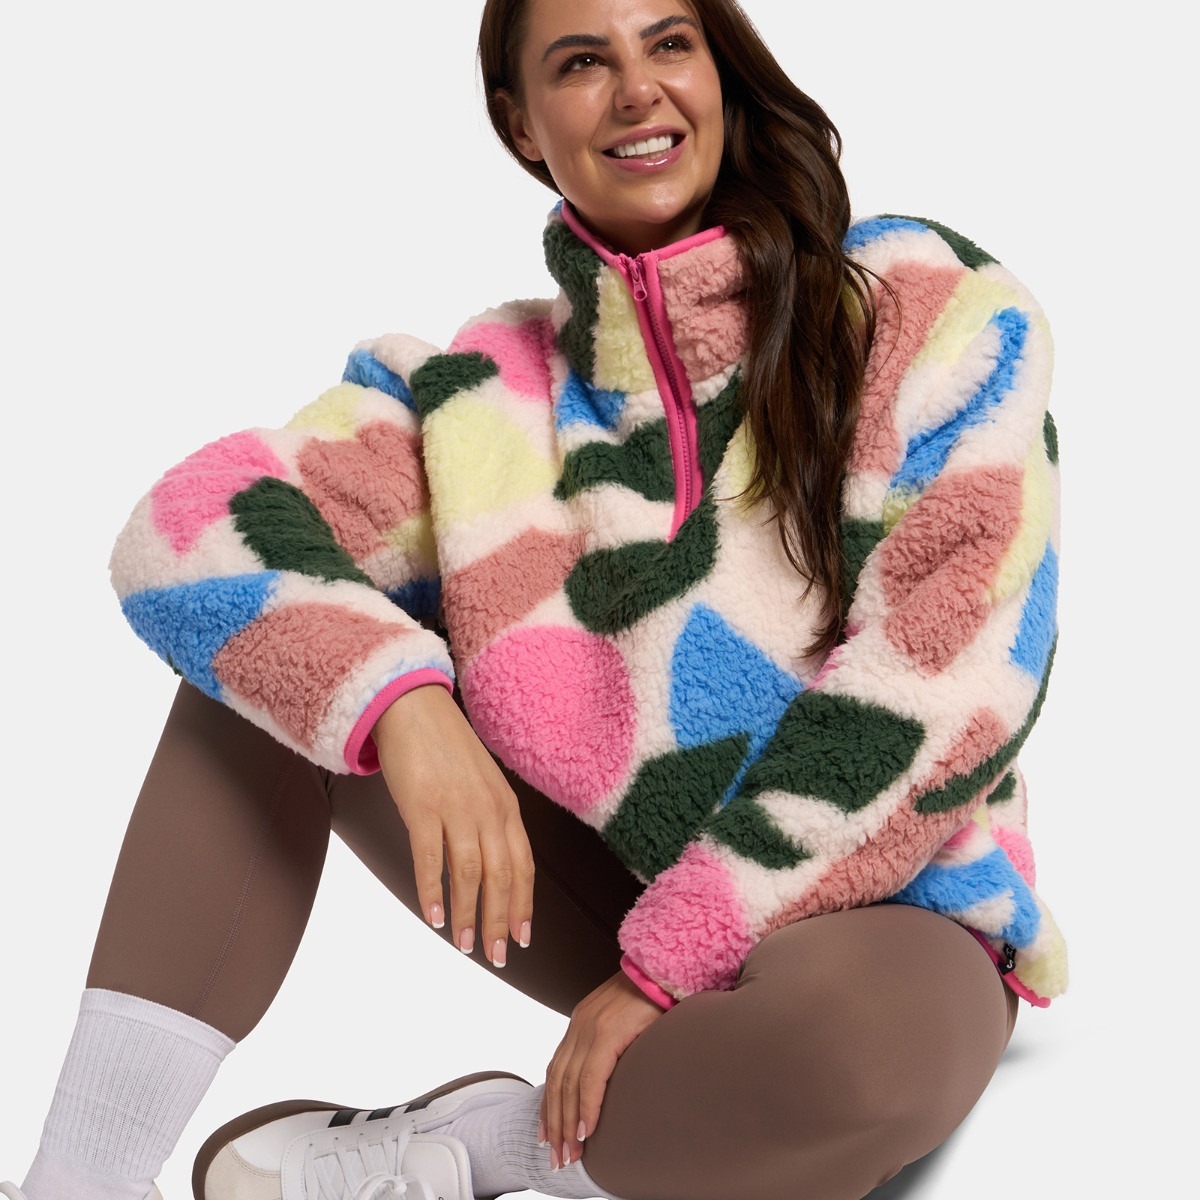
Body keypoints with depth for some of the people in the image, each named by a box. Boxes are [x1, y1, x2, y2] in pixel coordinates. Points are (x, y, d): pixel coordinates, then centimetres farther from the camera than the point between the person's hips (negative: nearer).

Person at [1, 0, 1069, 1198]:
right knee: (285, 642, -9)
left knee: (871, 1033, -40)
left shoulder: (930, 307, -9)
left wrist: (671, 961, -18)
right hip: (621, 889, 3)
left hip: (874, 919, -3)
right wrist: (402, 702, -33)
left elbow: (947, 678, -17)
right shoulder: (493, 391, -1)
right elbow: (187, 532, -13)